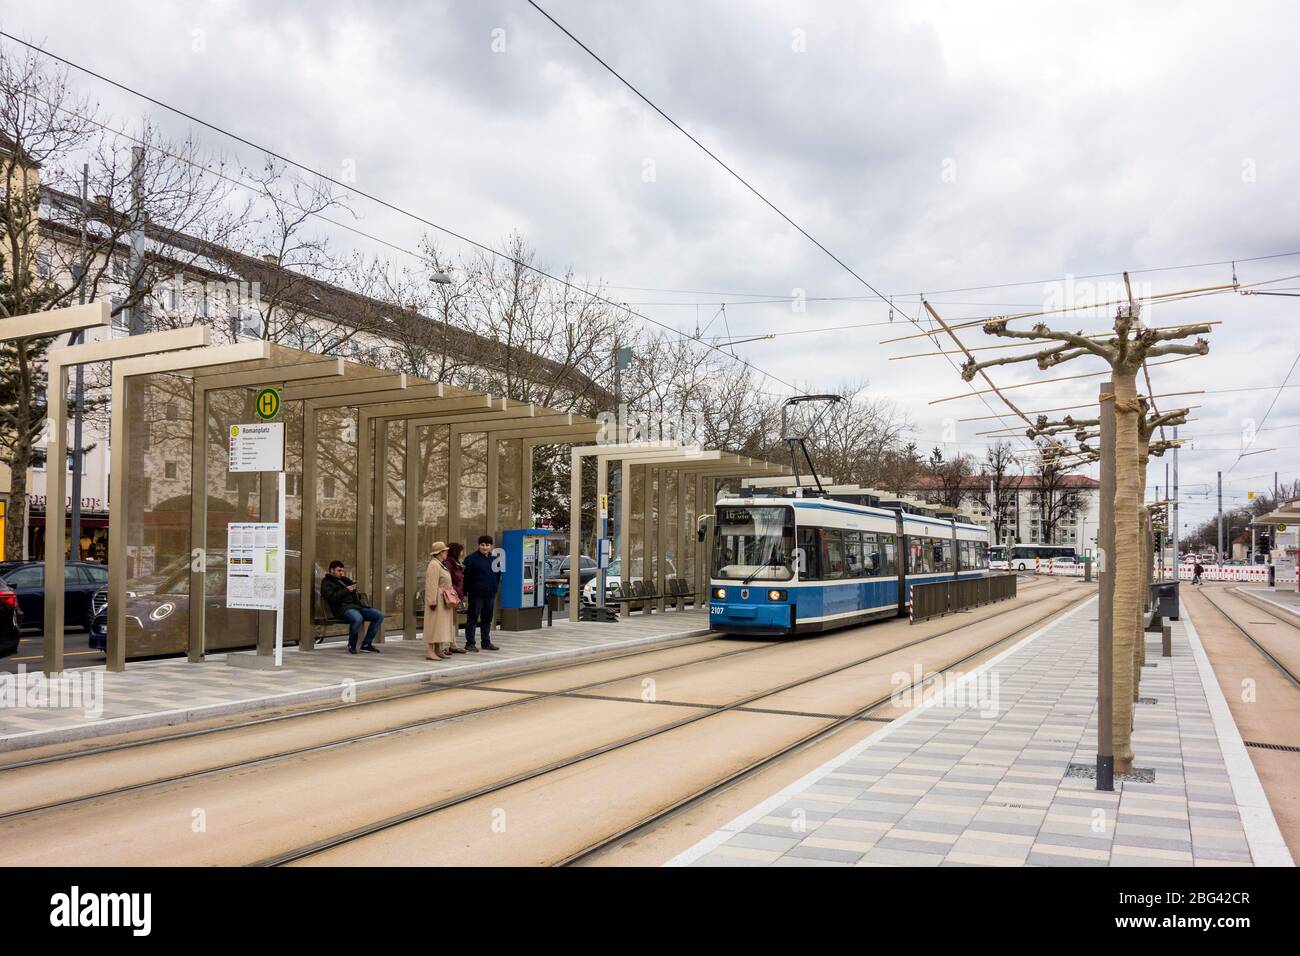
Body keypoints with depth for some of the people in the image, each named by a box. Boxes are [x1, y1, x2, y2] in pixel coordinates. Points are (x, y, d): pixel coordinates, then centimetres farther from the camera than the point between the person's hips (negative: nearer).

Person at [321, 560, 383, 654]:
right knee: (357, 618, -40)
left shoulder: (343, 580, 30)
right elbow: (332, 598, -11)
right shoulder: (326, 583, 7)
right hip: (343, 608, -8)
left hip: (357, 606, 8)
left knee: (379, 615, -8)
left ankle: (366, 644, -4)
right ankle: (351, 645, -16)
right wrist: (346, 590, -10)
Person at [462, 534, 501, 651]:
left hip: (490, 594, 6)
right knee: (473, 619, 0)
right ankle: (470, 643, 6)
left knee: (487, 619, 12)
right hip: (476, 594, -6)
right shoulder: (471, 559, -8)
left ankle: (486, 642, 21)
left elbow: (498, 574, 20)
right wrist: (465, 592, -12)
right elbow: (466, 577, -10)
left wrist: (495, 587, 13)